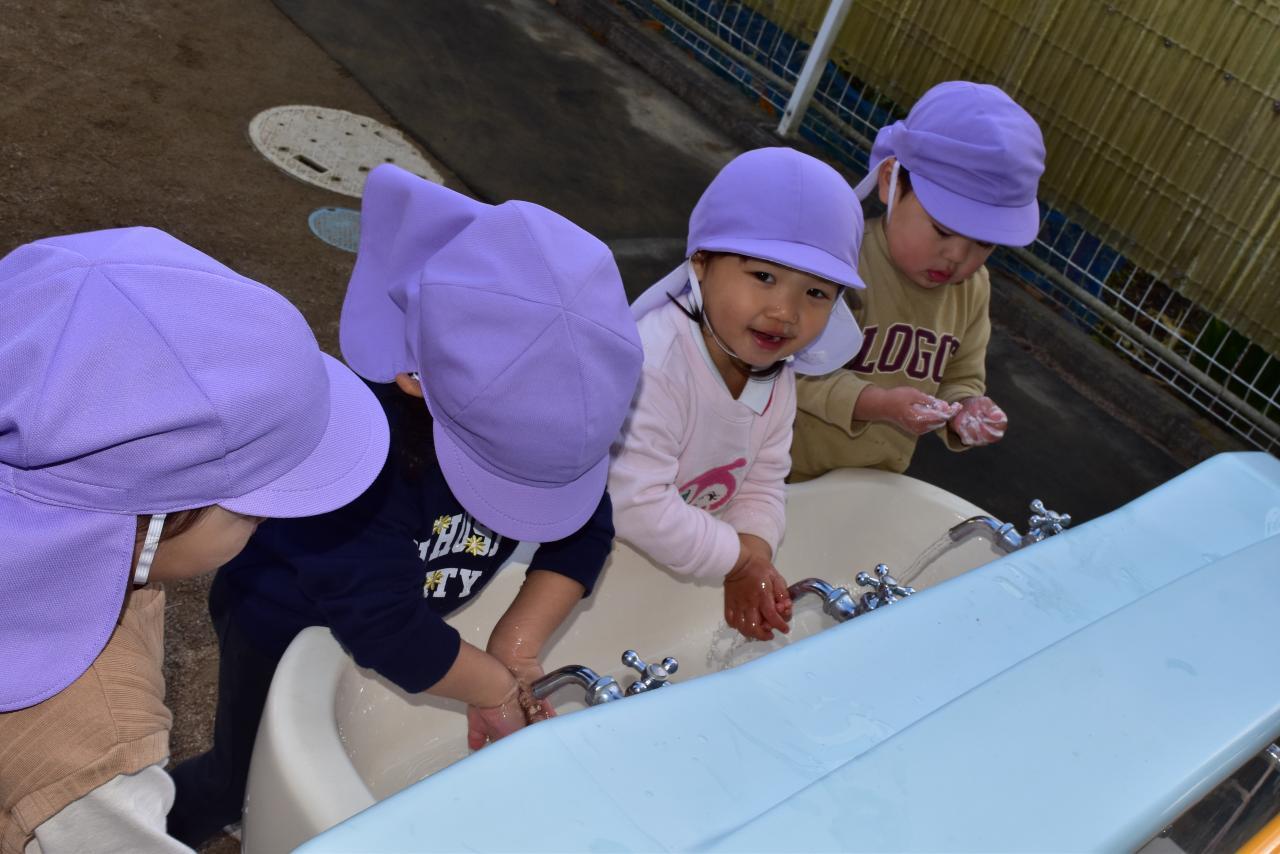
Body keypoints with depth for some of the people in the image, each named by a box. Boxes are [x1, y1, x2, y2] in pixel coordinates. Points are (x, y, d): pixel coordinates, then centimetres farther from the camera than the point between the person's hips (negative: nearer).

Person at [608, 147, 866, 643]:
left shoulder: (776, 373, -6)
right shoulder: (652, 366, -33)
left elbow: (761, 485, 0)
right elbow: (637, 505, -35)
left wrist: (753, 563, -18)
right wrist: (739, 560, -24)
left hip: (678, 560, 6)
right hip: (593, 547, -6)